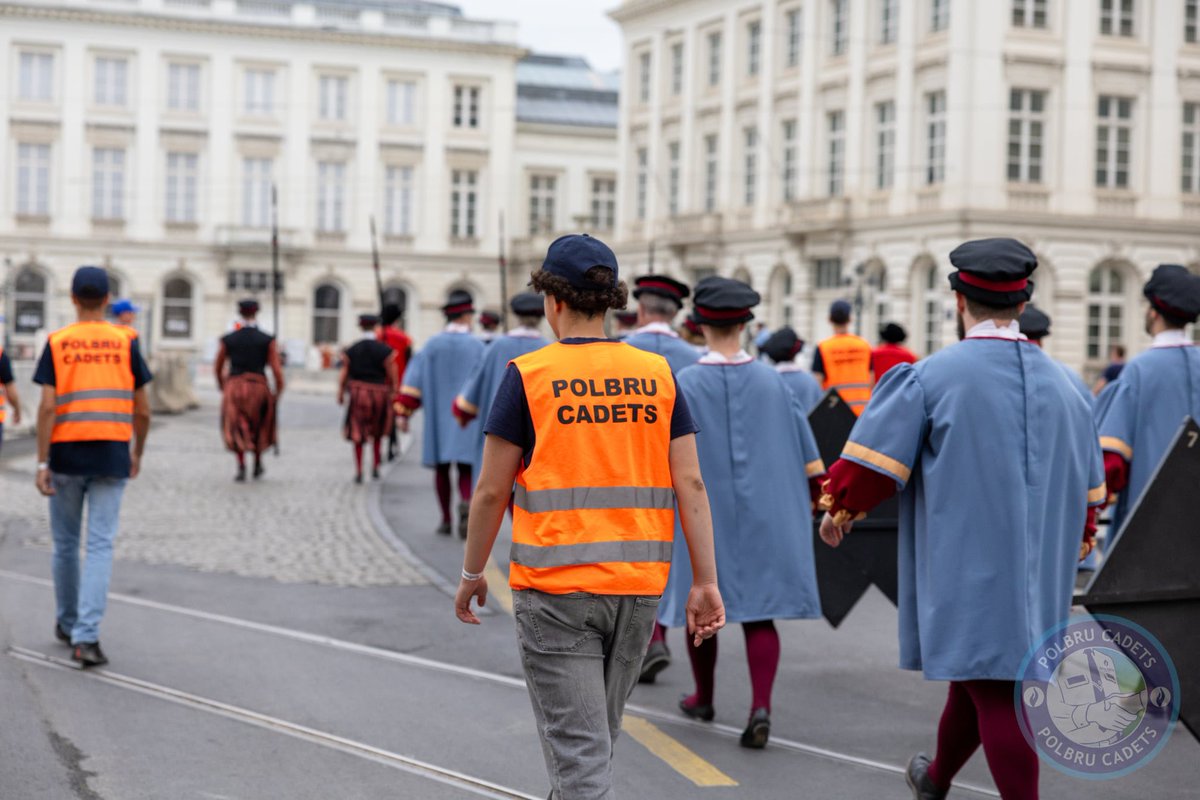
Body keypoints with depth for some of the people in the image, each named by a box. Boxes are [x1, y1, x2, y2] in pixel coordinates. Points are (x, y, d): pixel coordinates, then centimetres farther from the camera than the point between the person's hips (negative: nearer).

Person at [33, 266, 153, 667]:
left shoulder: (57, 343, -1)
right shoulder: (125, 342, 1)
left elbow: (47, 407, -8)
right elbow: (142, 411, 3)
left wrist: (42, 463, -6)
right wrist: (137, 453, 18)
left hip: (66, 455, 0)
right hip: (112, 455, 0)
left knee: (65, 543, 16)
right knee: (100, 546, -3)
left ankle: (67, 623, 31)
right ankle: (86, 637, -14)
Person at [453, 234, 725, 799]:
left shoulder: (529, 375, -7)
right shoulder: (656, 374, 4)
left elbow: (492, 490, -5)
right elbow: (691, 483, -1)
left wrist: (472, 573, 7)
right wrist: (706, 581, 2)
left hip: (555, 589, -4)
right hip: (639, 583, 5)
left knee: (578, 750, -2)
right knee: (598, 735, 22)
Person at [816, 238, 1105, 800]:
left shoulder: (932, 376, -11)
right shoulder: (1059, 385, 6)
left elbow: (872, 459, -8)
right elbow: (1088, 487, 15)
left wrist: (837, 510, 10)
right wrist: (1070, 550, 30)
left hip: (965, 565, -5)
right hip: (1035, 575, 6)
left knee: (995, 694, -3)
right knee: (977, 675, 20)